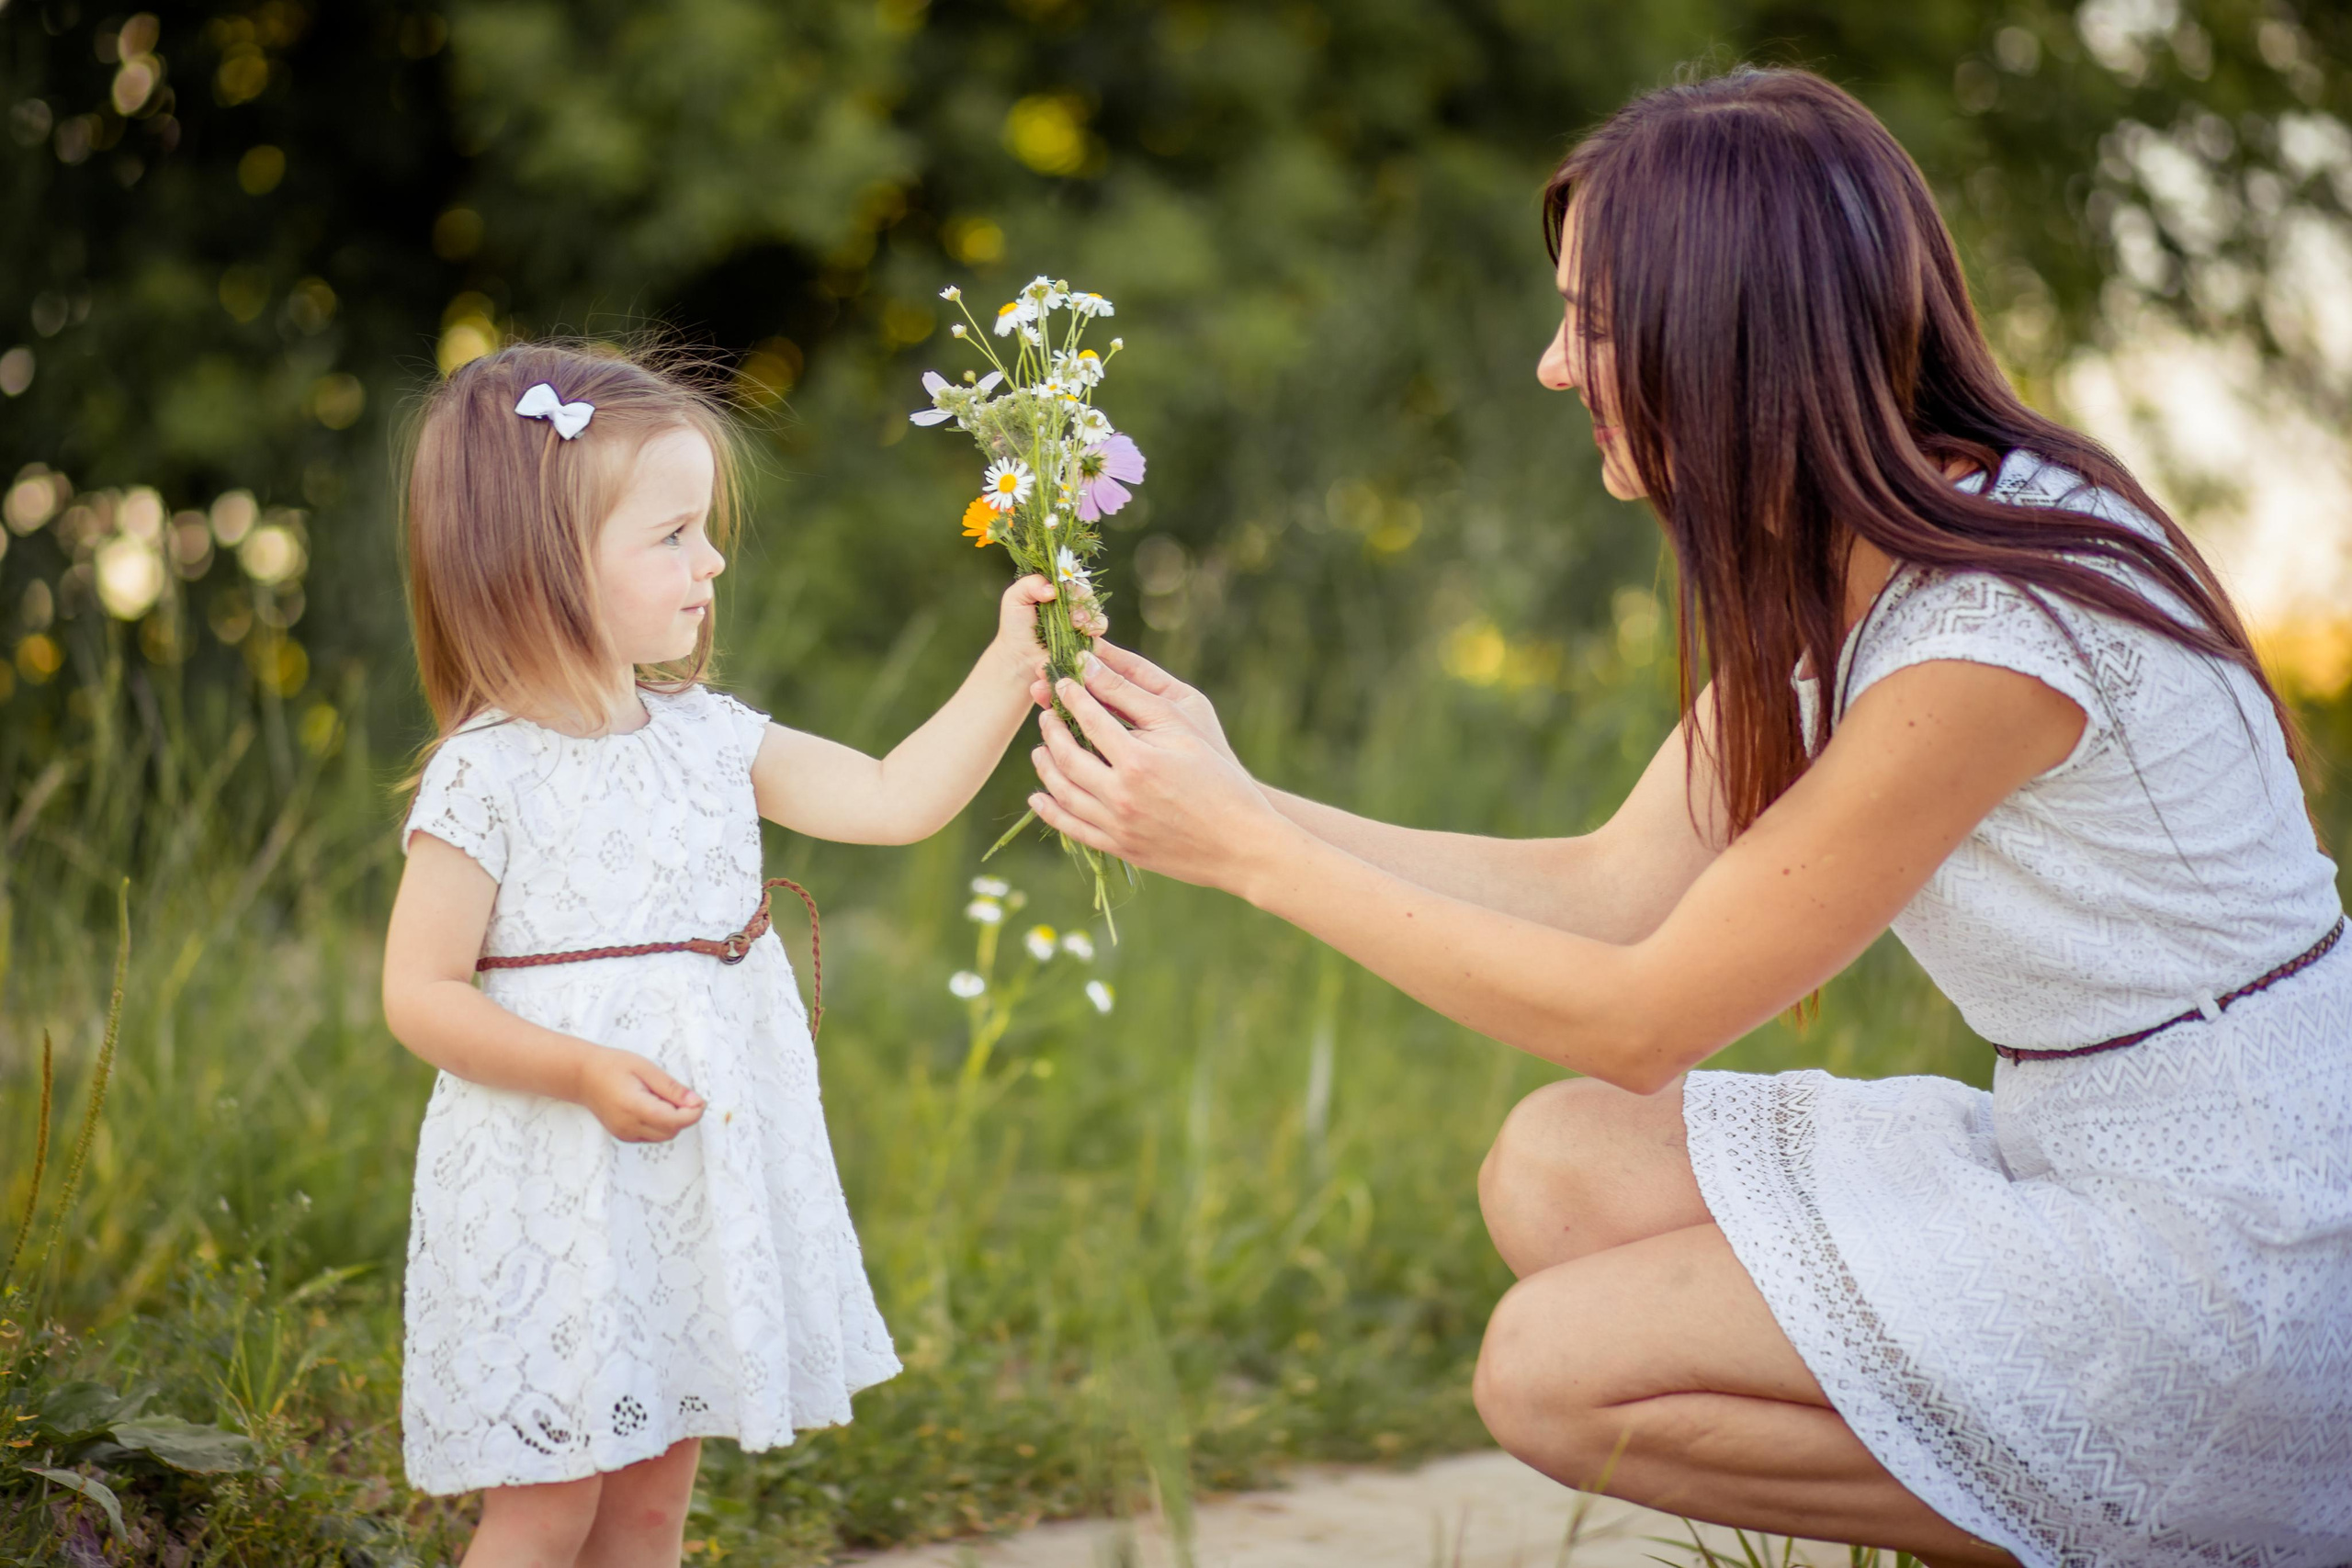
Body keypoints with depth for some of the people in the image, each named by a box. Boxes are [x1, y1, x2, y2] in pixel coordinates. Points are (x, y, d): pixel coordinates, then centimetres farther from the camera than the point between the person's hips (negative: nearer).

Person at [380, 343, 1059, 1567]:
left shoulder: (708, 738, 5)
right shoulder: (485, 778, -14)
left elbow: (895, 800, 7)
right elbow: (421, 994, -14)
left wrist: (1008, 671, 0)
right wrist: (584, 1073, -24)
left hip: (706, 1186, 7)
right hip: (558, 1202, -6)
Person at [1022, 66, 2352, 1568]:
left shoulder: (1995, 628, -24)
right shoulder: (1828, 570, 5)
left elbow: (1640, 1017, -18)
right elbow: (1612, 889, 7)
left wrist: (1249, 851, -13)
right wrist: (1242, 800, 3)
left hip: (2223, 1261, -9)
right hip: (2058, 1161, 9)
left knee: (1556, 1371, -12)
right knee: (1559, 1170, 1)